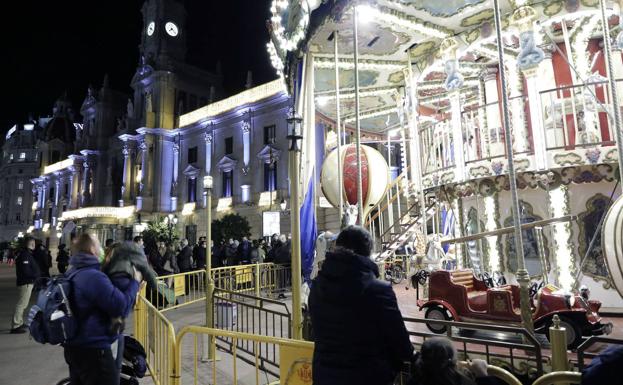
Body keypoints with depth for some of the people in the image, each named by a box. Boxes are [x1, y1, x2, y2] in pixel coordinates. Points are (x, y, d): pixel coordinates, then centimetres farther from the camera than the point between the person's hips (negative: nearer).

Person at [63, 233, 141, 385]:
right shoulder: (94, 276, -24)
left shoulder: (72, 273, 8)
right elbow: (122, 307, -27)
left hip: (74, 347, 10)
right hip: (93, 350, -10)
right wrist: (135, 281, -13)